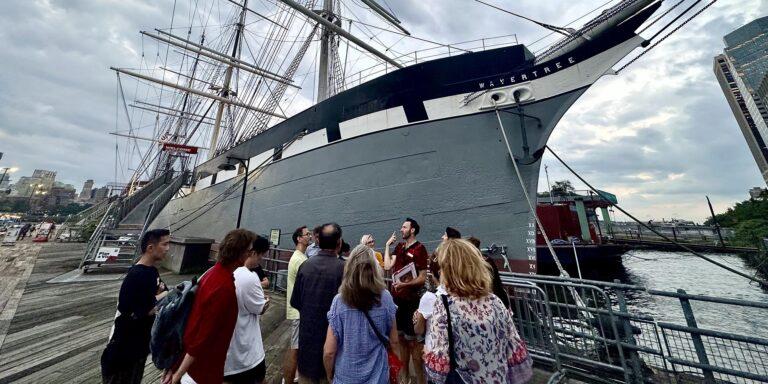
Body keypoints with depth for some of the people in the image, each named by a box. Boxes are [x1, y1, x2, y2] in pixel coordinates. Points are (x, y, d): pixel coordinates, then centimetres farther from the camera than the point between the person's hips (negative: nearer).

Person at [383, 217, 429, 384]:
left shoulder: (419, 249, -13)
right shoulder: (399, 246, 7)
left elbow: (422, 278, -15)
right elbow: (387, 266, -1)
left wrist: (405, 284, -26)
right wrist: (387, 245, -1)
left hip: (411, 300, -7)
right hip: (396, 297, 7)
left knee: (413, 341, 6)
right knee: (401, 338, 21)